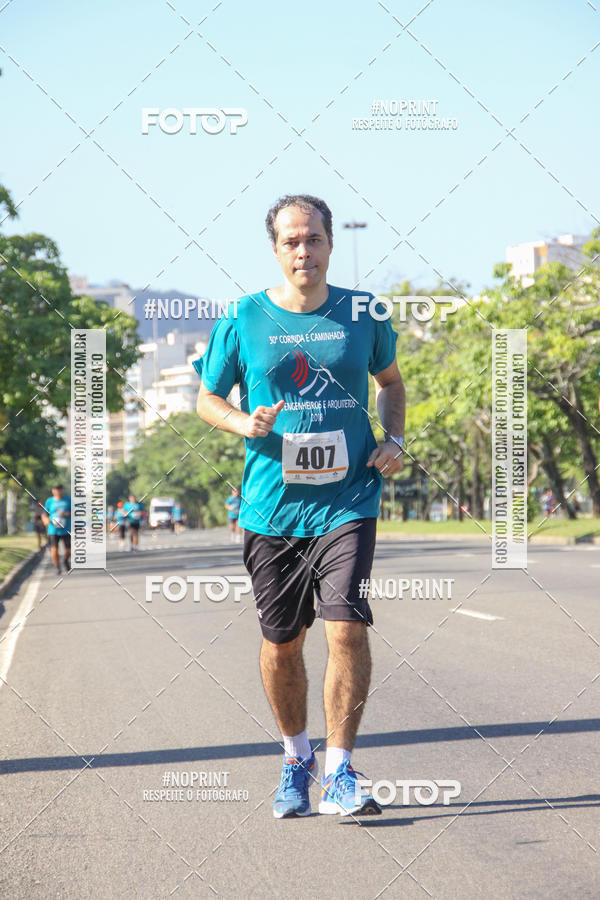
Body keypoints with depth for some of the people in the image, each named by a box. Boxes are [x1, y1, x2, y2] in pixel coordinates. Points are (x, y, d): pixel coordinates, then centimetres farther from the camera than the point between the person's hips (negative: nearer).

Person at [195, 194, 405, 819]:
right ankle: (295, 760, 31)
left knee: (347, 628, -15)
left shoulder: (363, 315, 3)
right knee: (281, 643, 9)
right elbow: (208, 398, 9)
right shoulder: (241, 321, -1)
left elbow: (390, 381, 20)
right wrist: (245, 424, -12)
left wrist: (394, 440, 3)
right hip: (272, 506, 0)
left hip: (347, 504, 0)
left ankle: (339, 773, -7)